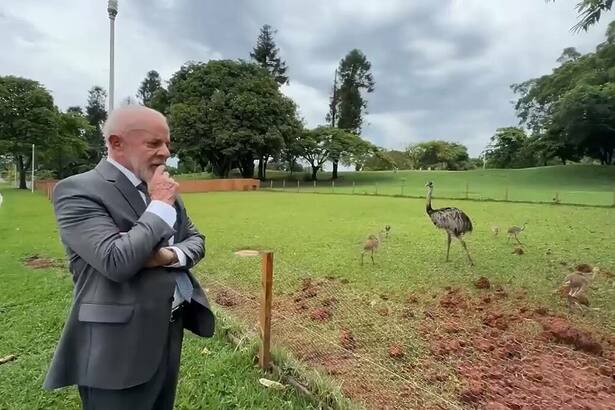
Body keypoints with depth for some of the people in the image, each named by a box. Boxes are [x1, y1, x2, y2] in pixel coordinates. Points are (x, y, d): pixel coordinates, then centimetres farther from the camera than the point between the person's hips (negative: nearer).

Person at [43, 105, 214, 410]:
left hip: (170, 332, 7)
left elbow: (196, 240, 9)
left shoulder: (161, 189, 7)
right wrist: (159, 205, -18)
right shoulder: (77, 190, -16)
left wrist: (171, 255, -13)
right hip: (119, 346, -7)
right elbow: (117, 262, -28)